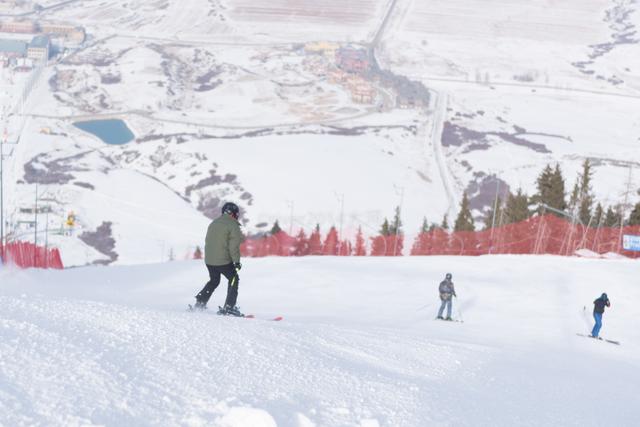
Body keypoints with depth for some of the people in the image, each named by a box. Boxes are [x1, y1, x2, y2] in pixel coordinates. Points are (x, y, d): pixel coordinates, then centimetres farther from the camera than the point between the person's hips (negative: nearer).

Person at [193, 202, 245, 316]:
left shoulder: (213, 223, 13)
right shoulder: (233, 225, -10)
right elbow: (234, 245, -15)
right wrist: (236, 261, -12)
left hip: (208, 260, 7)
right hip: (223, 261, -7)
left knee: (214, 281, 25)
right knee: (234, 280, 9)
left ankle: (200, 302, 18)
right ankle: (229, 307, 1)